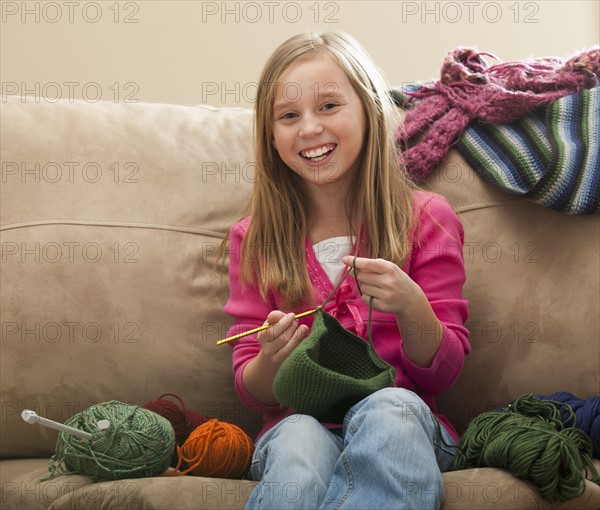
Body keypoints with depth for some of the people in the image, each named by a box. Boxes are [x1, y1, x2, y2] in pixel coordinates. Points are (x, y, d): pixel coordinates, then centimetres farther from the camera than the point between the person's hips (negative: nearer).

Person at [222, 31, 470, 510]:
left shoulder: (426, 218, 2)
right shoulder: (255, 238, 6)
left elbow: (442, 375, 1)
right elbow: (254, 394, 6)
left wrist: (411, 307, -20)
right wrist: (271, 359, -18)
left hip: (404, 419, 1)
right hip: (299, 422, 0)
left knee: (390, 408, -36)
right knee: (299, 444, -37)